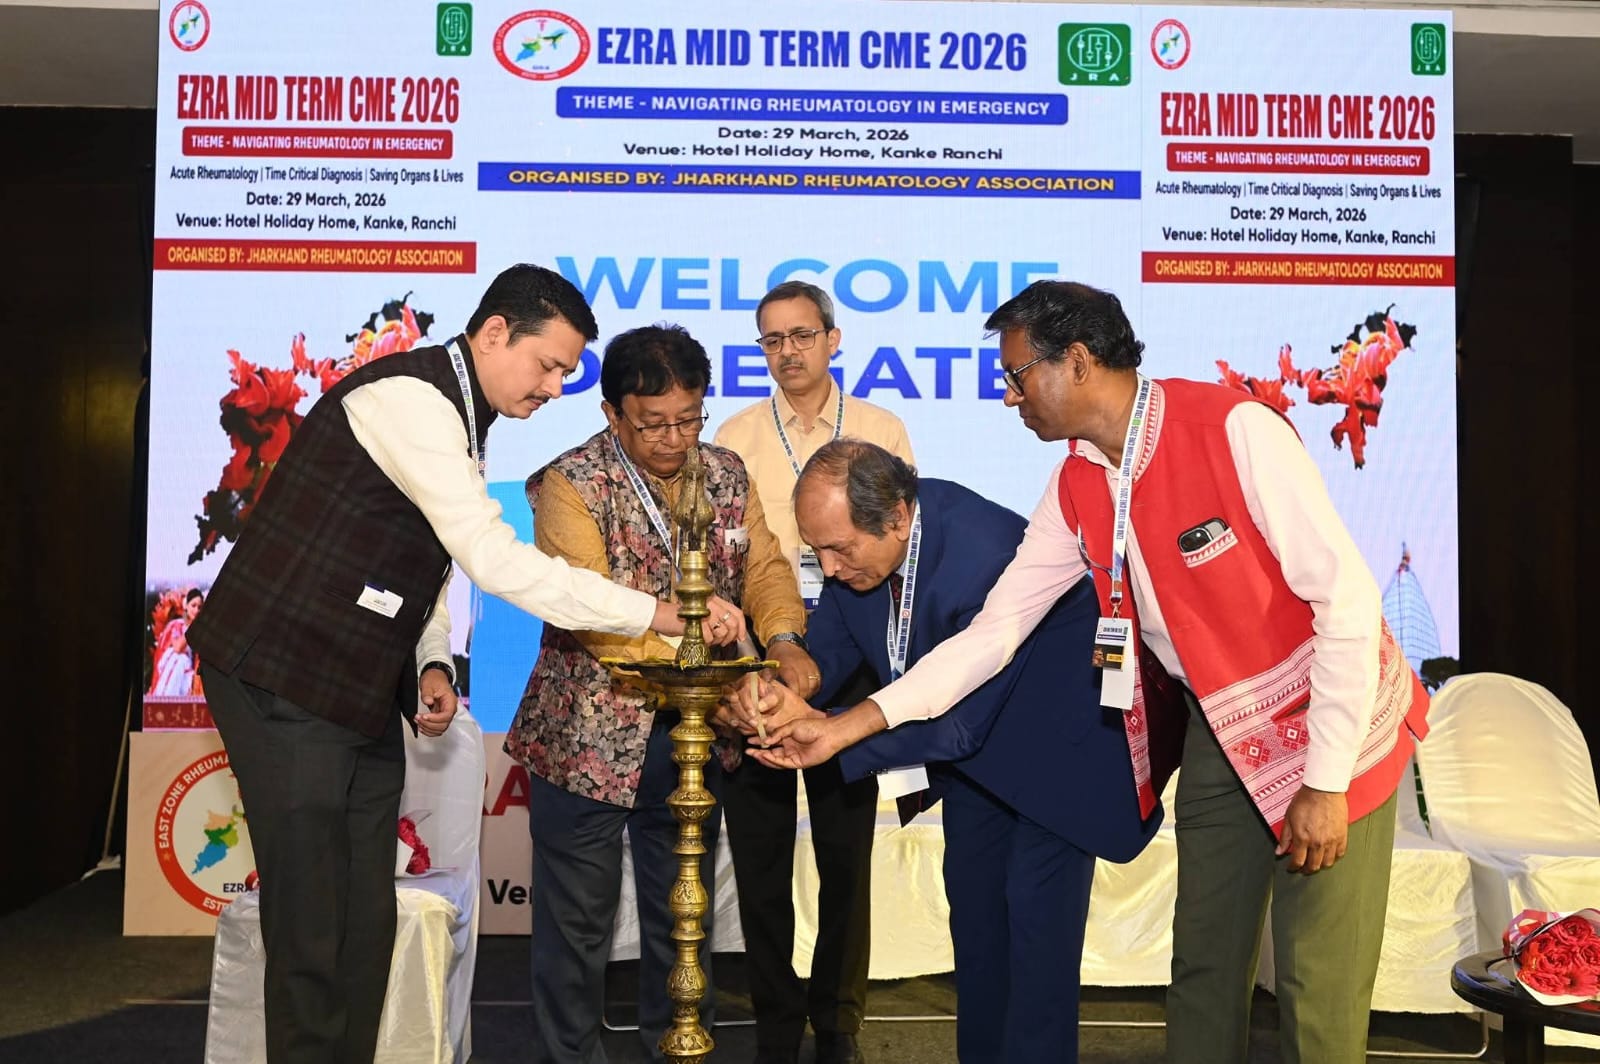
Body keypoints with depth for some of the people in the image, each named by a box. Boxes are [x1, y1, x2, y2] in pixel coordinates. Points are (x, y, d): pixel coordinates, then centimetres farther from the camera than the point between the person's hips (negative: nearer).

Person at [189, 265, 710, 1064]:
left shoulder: (458, 420, 11)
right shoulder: (407, 397, -19)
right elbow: (495, 560, -27)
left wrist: (431, 665, 2)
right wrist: (655, 613, -23)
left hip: (363, 692, 9)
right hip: (286, 678, -9)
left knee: (368, 919, 11)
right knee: (312, 927, -3)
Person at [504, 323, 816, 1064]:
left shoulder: (727, 476, 3)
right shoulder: (571, 486, -14)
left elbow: (764, 565, 3)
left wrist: (783, 638, -20)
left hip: (690, 738, 5)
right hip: (589, 739, -4)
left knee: (683, 916, 19)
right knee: (577, 925, 10)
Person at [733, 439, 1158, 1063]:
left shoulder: (987, 555, -39)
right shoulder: (857, 534, -17)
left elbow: (958, 722, -35)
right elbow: (827, 650, -6)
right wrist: (777, 694, -28)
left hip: (1054, 743, -7)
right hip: (973, 753, 7)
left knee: (1036, 920, -4)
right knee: (972, 910, 14)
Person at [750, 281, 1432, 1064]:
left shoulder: (1233, 428, -22)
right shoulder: (1076, 488, -2)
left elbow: (1347, 594, -21)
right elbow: (995, 629, -1)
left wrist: (1326, 782, -20)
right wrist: (846, 726, -6)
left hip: (1326, 732, -5)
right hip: (1218, 733, 6)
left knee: (1318, 985, 3)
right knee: (1202, 965, 13)